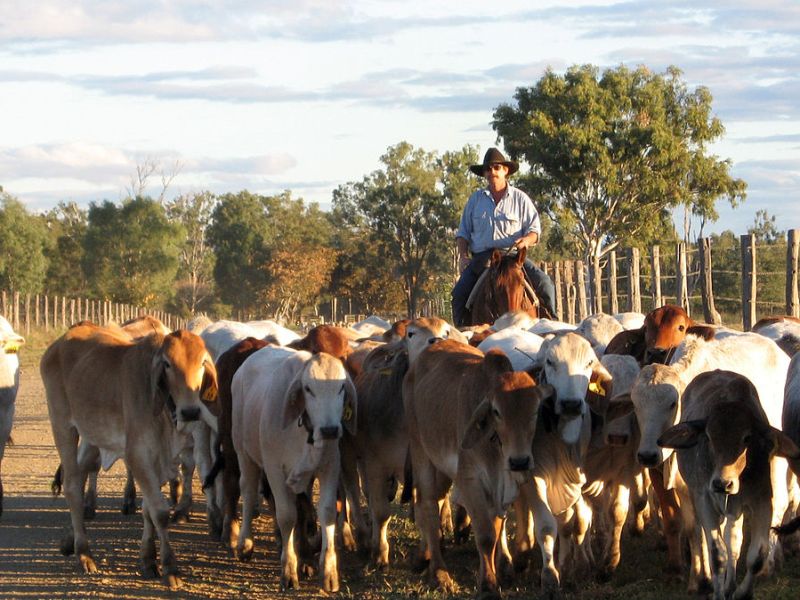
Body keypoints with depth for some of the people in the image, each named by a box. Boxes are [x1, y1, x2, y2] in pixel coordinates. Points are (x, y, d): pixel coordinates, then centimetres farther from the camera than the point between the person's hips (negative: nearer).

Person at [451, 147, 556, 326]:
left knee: (544, 284, -22)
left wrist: (527, 240, -17)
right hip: (481, 257, 1)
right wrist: (463, 256, 0)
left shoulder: (520, 198, 8)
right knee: (459, 294, -19)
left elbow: (534, 228, 6)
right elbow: (463, 232, 16)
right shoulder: (475, 199, 14)